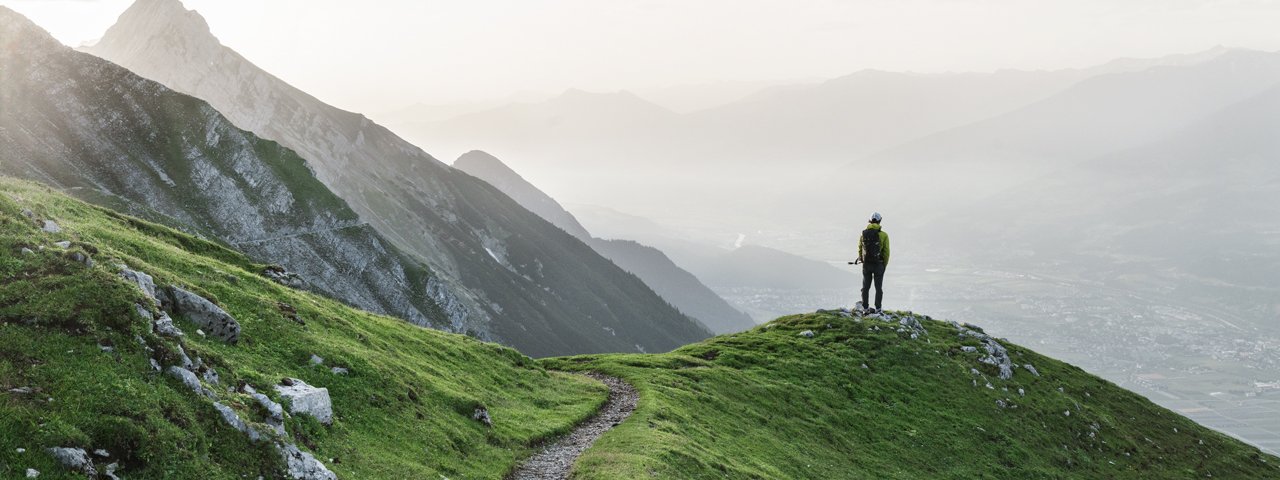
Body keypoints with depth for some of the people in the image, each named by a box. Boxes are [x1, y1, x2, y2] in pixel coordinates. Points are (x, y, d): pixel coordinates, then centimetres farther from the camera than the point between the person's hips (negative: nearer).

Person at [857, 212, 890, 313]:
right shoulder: (883, 235, -9)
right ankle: (878, 309, 4)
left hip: (866, 264, 2)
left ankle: (865, 308, 13)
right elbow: (886, 251, -7)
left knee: (865, 287, 12)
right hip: (878, 264, -2)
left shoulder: (863, 234, -1)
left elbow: (860, 249, 4)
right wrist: (885, 265, 4)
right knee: (879, 288, 6)